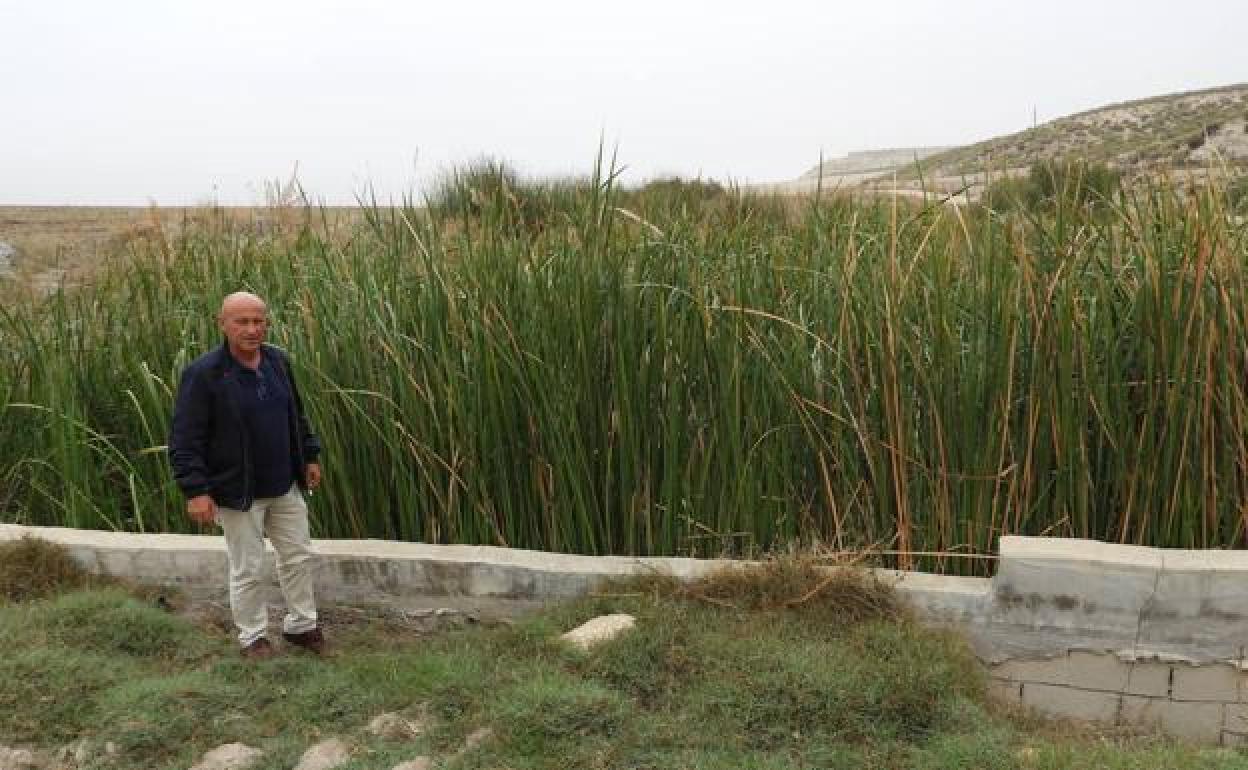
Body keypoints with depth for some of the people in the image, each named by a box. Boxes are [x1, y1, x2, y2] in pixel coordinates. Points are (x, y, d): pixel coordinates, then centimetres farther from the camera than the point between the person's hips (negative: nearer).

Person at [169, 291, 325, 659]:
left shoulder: (278, 361, 1)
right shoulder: (203, 374, -18)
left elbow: (296, 414, 15)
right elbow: (184, 439, -17)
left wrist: (309, 456, 16)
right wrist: (195, 490, -21)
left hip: (285, 486, 6)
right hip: (238, 492, -6)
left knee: (299, 557, 14)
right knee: (248, 570, 6)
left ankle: (301, 625, 31)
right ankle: (252, 635, 24)